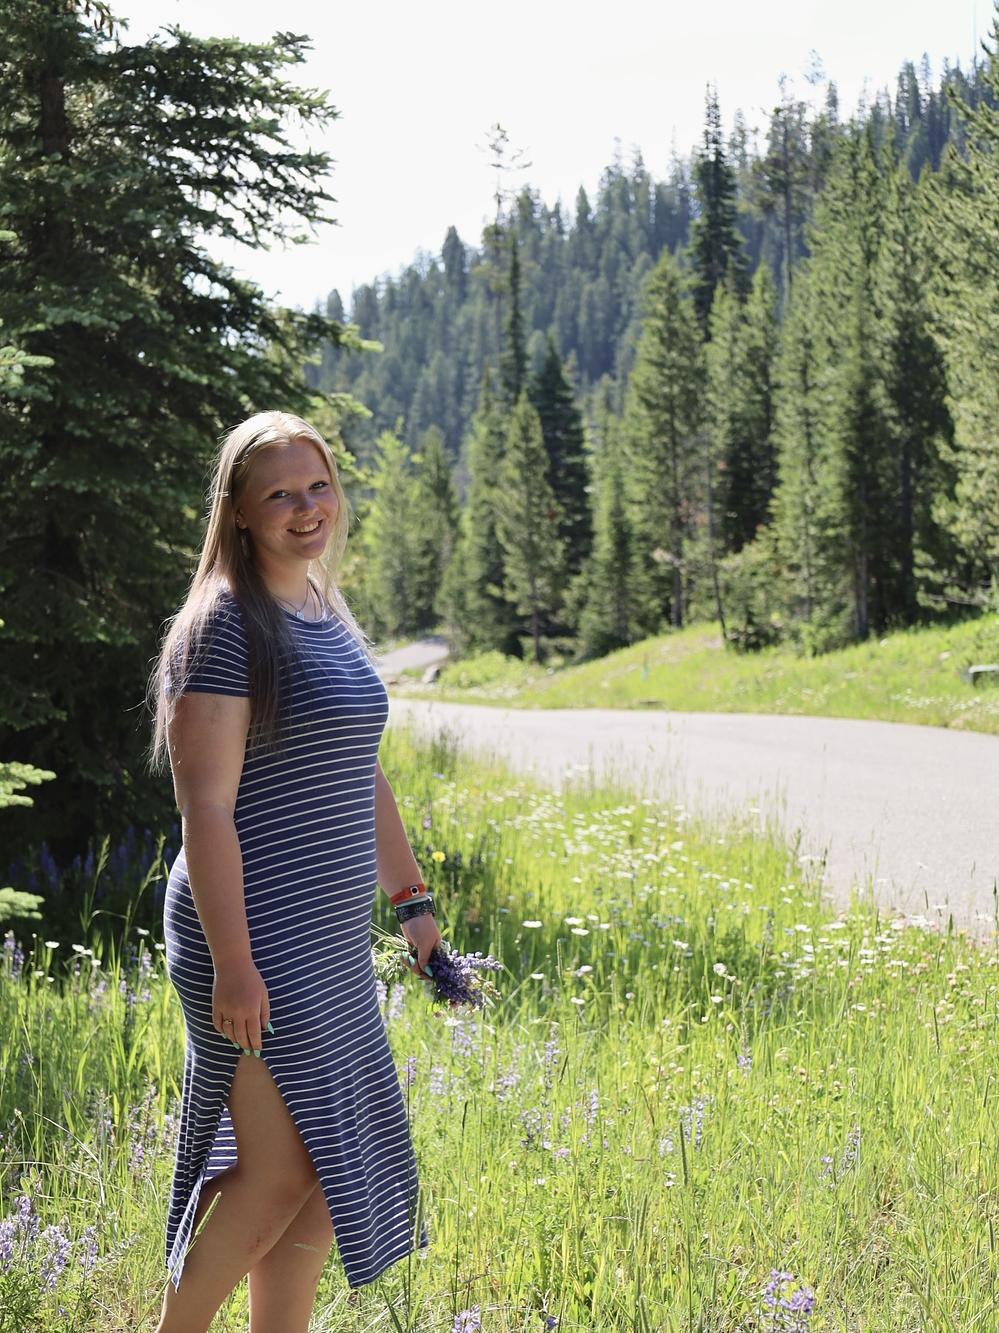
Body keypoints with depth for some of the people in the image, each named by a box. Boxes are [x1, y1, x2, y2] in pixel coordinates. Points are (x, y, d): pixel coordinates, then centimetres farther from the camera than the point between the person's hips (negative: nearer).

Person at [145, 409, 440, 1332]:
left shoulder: (332, 620, 14)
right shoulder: (225, 625, -12)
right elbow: (205, 807, -17)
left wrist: (413, 901, 19)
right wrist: (232, 962, -21)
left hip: (332, 943, 9)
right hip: (255, 942, -9)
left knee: (329, 1170, 11)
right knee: (282, 1171, -8)